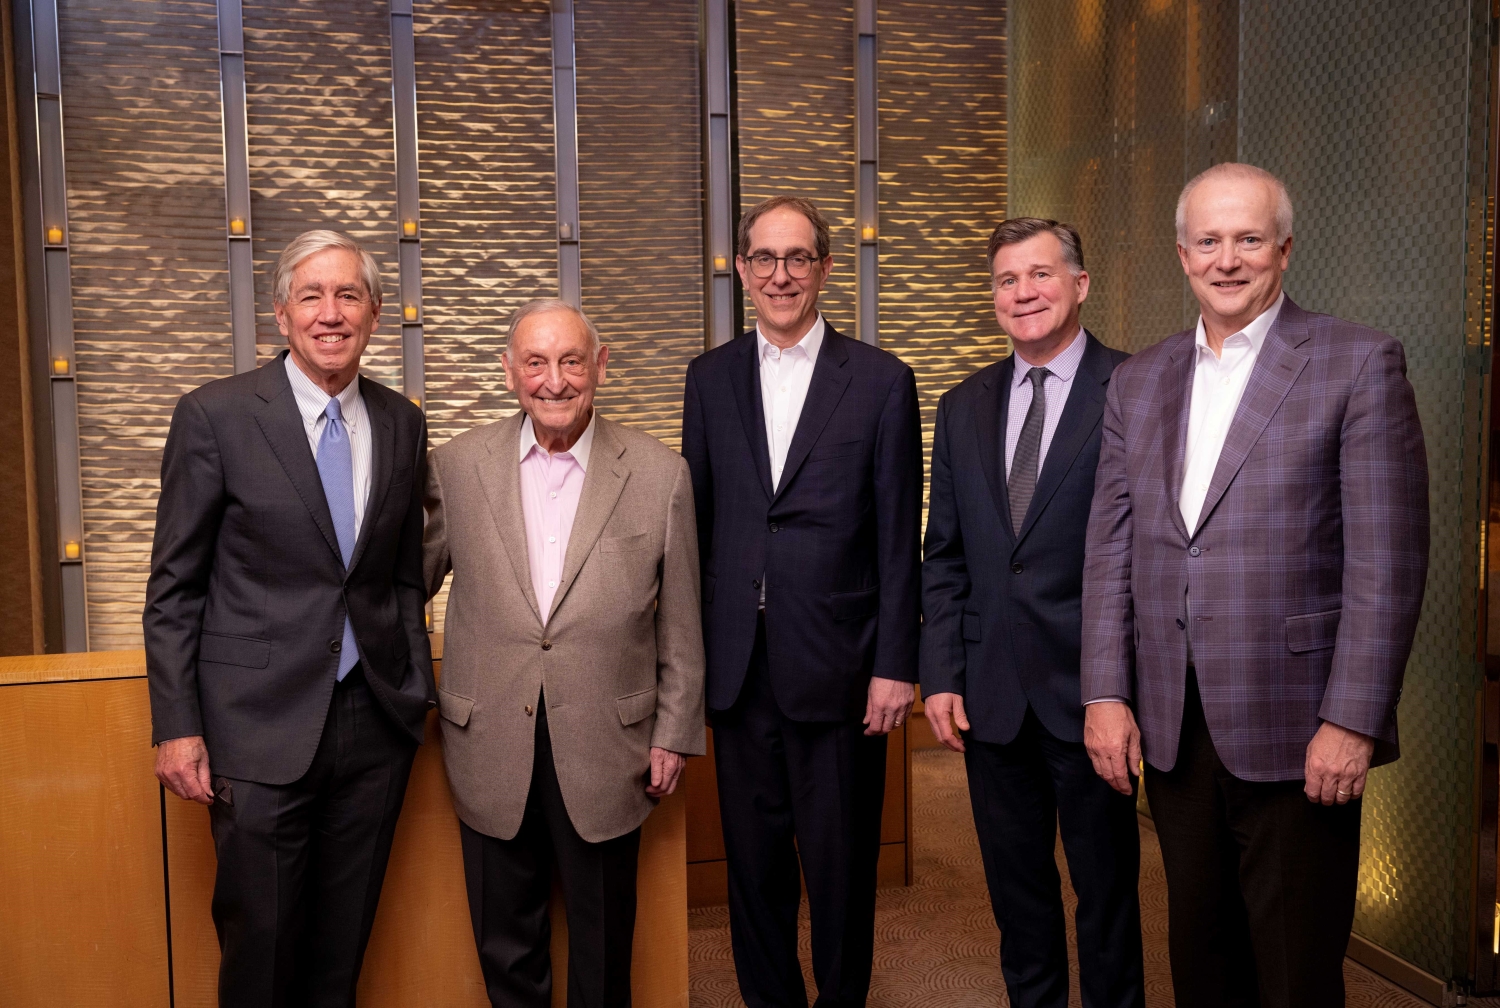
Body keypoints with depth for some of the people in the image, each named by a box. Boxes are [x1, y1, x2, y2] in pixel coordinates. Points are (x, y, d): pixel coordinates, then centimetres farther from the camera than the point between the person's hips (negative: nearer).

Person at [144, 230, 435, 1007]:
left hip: (377, 723, 4)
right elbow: (174, 587, -3)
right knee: (261, 944, 8)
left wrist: (419, 691, 8)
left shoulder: (402, 424, 7)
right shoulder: (214, 416, -5)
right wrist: (177, 727, -7)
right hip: (262, 728, -3)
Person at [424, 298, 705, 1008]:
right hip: (492, 749, 2)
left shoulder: (660, 474, -4)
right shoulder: (457, 467, -1)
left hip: (606, 749, -1)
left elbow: (680, 623, 1)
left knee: (603, 950, 15)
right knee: (505, 949, 17)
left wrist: (674, 734, 2)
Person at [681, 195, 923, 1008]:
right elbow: (696, 520, 9)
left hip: (838, 667, -2)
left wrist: (895, 665, -6)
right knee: (753, 859, 14)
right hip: (737, 667, 3)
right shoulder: (710, 377, 8)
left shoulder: (881, 381, -1)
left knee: (842, 865, 9)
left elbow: (898, 538, -2)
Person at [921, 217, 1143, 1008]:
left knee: (1106, 884, 12)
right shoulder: (963, 407, 10)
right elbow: (944, 557, 10)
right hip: (992, 693, 4)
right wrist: (940, 675, 3)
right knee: (1015, 885, 18)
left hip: (1088, 686, -4)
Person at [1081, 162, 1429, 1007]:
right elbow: (1112, 548, 8)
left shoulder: (1360, 364, -4)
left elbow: (1387, 562, -9)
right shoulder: (1139, 380, 11)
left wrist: (1352, 720, -14)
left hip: (1296, 732, -4)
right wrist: (1106, 693, 2)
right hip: (1171, 726, 4)